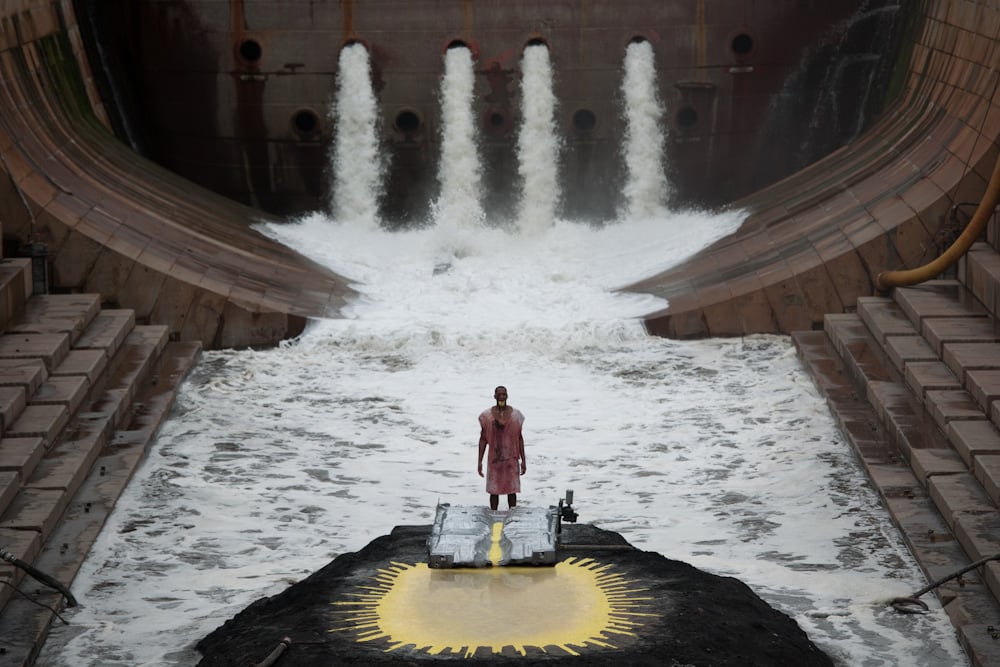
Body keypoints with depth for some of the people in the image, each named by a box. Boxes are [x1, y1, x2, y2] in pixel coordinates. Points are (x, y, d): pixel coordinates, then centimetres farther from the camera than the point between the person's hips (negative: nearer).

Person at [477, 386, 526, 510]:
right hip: (494, 460, 0)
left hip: (511, 459, 1)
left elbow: (520, 438, 4)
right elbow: (483, 439, 1)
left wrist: (523, 460, 3)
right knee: (494, 491, 5)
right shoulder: (487, 416, -3)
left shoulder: (515, 414, -1)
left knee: (512, 490, 5)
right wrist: (480, 461, -2)